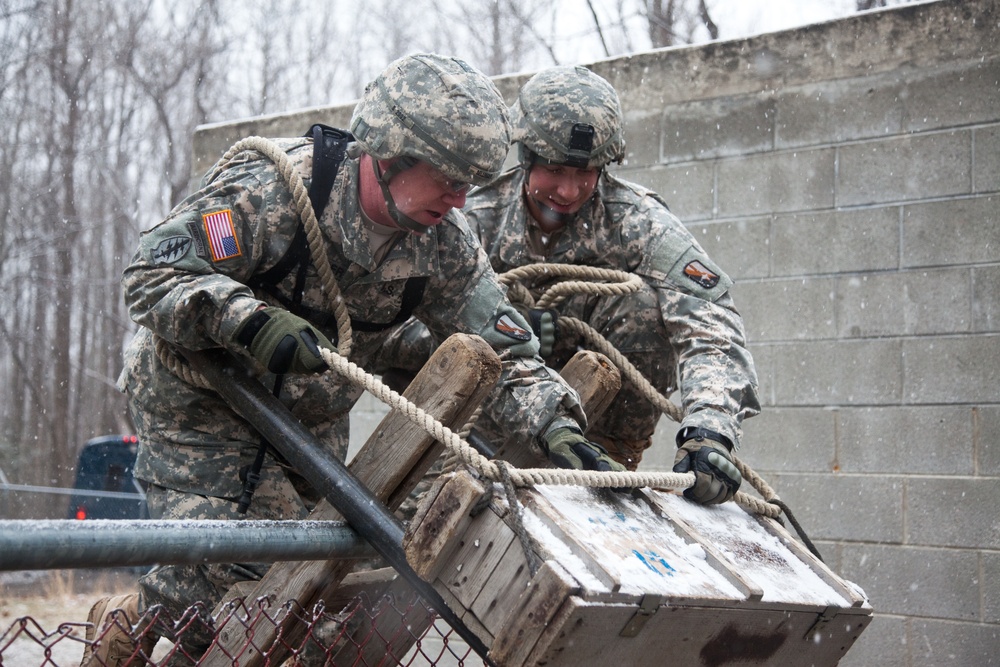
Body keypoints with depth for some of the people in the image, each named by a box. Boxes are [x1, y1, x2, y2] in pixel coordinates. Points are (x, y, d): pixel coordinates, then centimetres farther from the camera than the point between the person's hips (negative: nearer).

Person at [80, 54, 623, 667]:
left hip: (314, 420, 5)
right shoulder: (269, 187, -28)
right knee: (219, 576, -13)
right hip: (201, 402, -5)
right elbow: (151, 277, -28)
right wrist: (250, 320, -44)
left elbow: (503, 350, -9)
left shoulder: (446, 242, -13)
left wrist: (556, 428, -26)